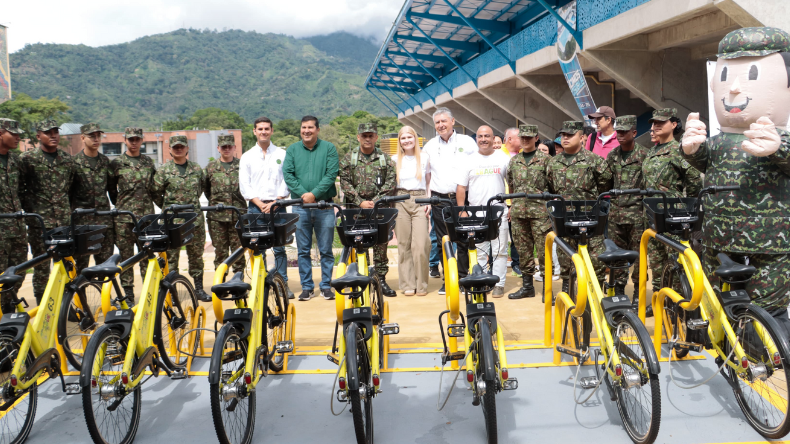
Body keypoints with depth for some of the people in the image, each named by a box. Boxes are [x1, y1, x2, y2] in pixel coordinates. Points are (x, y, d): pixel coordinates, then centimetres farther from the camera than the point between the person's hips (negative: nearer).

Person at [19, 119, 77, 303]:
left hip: (64, 220, 3)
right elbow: (19, 188, 1)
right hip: (39, 221, -3)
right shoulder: (27, 158, 0)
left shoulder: (67, 159, 11)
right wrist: (30, 210, -3)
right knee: (41, 265, 3)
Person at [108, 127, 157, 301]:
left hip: (146, 215, 2)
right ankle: (128, 292, 10)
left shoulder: (148, 162, 12)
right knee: (125, 254, 2)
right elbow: (110, 188, 10)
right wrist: (119, 204, 8)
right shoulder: (117, 163, 4)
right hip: (124, 216, -2)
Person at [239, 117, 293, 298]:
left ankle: (283, 283, 5)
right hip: (255, 207, 1)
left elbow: (286, 181, 2)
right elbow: (245, 186, 4)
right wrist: (260, 205, -8)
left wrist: (275, 202, -9)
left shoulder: (282, 154, 8)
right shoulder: (247, 157, 9)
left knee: (279, 247, -2)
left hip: (277, 206, -1)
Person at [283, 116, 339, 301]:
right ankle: (306, 287, 15)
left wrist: (314, 194, -16)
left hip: (324, 206, -2)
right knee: (303, 250, 6)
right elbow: (287, 174, 0)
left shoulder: (329, 148, 3)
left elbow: (331, 174, -7)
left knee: (326, 249, 4)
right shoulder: (292, 150, 9)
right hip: (300, 207, 2)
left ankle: (326, 285, 14)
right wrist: (302, 193, -14)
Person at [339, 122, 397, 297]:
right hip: (355, 209, 0)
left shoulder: (385, 159, 8)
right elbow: (345, 183, 0)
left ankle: (381, 279, 9)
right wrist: (360, 202, -9)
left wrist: (375, 201, -9)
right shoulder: (348, 159, 7)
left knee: (381, 243, 0)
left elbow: (391, 183, 2)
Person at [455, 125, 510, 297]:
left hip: (499, 210, -1)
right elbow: (461, 187, 6)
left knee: (500, 249, 0)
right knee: (479, 250, 5)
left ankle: (499, 284, 7)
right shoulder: (469, 161, 7)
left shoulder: (503, 158, 6)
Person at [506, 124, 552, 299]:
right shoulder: (514, 161, 13)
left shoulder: (545, 159, 0)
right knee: (523, 250, 10)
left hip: (540, 211, -4)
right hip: (518, 212, 5)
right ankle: (527, 286, 20)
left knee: (543, 250, -4)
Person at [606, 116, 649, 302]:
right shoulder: (612, 156, 11)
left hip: (637, 211, -4)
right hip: (616, 210, 5)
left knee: (638, 251, 1)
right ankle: (619, 287, 18)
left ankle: (638, 290, 11)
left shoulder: (644, 154, -4)